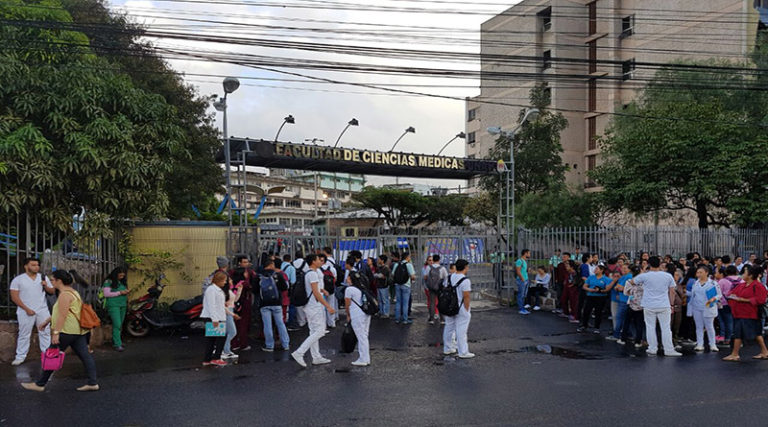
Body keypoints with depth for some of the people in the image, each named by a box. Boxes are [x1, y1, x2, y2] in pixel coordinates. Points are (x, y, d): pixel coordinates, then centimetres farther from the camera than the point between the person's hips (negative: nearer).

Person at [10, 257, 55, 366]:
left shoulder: (43, 278, 8)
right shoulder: (18, 279, -2)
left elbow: (52, 291, 12)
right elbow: (14, 297, -6)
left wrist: (46, 286, -10)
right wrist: (26, 309, -13)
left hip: (42, 310, 3)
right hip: (26, 311, -3)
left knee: (45, 332, 4)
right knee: (24, 334, 1)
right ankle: (20, 356, 8)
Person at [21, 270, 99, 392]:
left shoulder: (64, 295, -13)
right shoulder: (72, 292, 19)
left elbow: (62, 315, -20)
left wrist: (56, 333, -21)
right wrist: (47, 321, 29)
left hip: (67, 331, -10)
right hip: (78, 330, 10)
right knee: (85, 355, 4)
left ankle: (40, 384, 10)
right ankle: (92, 383, 2)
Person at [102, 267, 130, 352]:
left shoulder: (122, 282, 15)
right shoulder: (108, 282, -5)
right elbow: (106, 294, -13)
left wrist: (126, 292, 1)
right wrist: (119, 293, -15)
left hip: (123, 305, 7)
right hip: (113, 305, -7)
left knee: (120, 325, 8)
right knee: (117, 325, -13)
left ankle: (114, 341, 20)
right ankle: (118, 344, -13)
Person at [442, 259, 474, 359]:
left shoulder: (449, 278, 5)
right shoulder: (465, 280, -17)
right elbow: (466, 297, -19)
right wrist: (467, 310, -11)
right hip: (461, 309, -7)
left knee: (449, 327, 17)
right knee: (461, 331, -2)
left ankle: (447, 349, 28)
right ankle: (463, 352, 3)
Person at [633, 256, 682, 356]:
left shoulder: (644, 276, -6)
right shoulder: (668, 276, 1)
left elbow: (632, 281, 11)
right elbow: (672, 292, 5)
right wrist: (671, 304, 14)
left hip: (649, 306, -1)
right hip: (664, 306, 1)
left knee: (650, 327, 7)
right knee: (666, 328, 4)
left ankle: (652, 349, 11)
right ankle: (669, 350, 4)